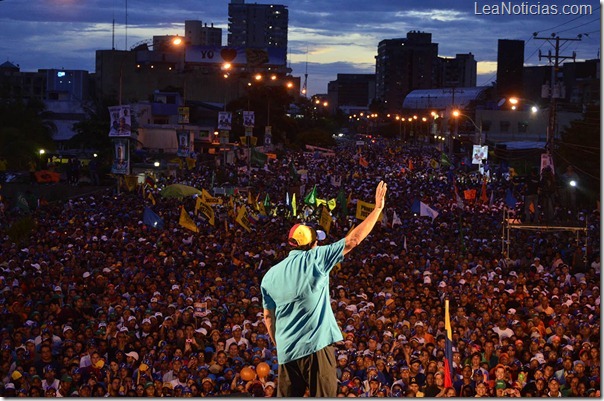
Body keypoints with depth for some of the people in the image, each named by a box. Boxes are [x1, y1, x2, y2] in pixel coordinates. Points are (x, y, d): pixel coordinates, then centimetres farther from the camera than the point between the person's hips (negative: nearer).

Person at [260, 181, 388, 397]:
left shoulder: (270, 275, 9)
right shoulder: (316, 258, -4)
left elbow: (268, 317, 14)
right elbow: (353, 240, -4)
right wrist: (378, 208, 3)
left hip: (286, 351, 4)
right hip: (316, 346, -4)